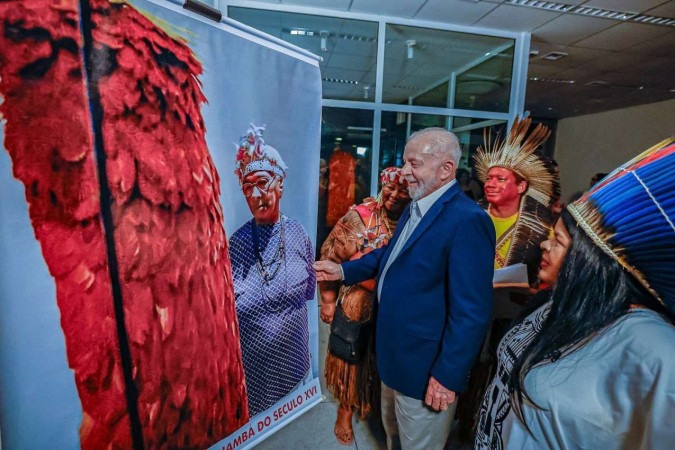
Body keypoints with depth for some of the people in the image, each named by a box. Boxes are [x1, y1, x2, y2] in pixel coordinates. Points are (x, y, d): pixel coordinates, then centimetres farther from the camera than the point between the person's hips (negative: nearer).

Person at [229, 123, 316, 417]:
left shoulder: (297, 234, -10)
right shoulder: (238, 242, -13)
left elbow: (309, 289, -2)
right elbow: (232, 303, -12)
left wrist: (254, 298, -5)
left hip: (293, 347, 1)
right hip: (253, 349, -1)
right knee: (255, 408, 19)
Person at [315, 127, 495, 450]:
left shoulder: (467, 220, -27)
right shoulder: (415, 207, 2)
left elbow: (472, 312, -26)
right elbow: (391, 254, 14)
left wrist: (448, 376, -20)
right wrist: (343, 270, 4)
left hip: (425, 368, -8)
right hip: (395, 355, 8)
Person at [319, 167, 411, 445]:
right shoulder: (359, 218, -14)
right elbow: (330, 259, -10)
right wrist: (328, 300, -8)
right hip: (357, 305, -2)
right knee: (352, 357, 17)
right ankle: (346, 411, 43)